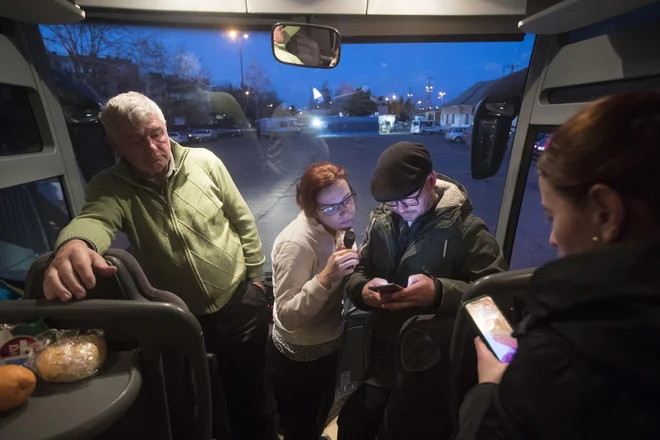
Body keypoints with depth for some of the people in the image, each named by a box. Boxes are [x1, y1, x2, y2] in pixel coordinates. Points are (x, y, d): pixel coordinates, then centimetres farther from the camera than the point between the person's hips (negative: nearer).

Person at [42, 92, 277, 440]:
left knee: (253, 386, 20)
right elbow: (95, 218, -32)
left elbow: (243, 221, -3)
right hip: (181, 318, 1)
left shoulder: (204, 162, -10)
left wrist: (255, 274, 1)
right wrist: (75, 243, -57)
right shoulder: (110, 187, -10)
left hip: (240, 301, 0)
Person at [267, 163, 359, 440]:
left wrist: (351, 266, -11)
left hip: (325, 347, 7)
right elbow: (287, 317, -31)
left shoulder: (331, 227, -8)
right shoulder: (297, 243, -31)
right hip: (299, 359, -7)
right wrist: (325, 278, -42)